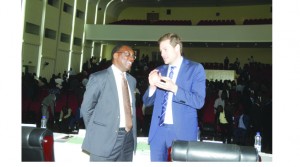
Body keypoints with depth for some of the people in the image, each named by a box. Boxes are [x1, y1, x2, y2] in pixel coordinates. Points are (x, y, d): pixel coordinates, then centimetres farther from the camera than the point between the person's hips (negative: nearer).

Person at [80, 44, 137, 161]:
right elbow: (86, 108, -4)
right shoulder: (98, 77, -7)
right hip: (105, 138, -5)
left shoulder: (132, 80, 12)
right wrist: (96, 131, 2)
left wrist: (132, 132, 11)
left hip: (128, 138, 6)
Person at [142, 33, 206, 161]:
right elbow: (147, 102, 10)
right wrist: (152, 86, -11)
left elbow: (199, 101, -11)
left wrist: (174, 88, -24)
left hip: (183, 130, -4)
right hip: (158, 129, 4)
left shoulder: (195, 68, -2)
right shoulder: (159, 70, 11)